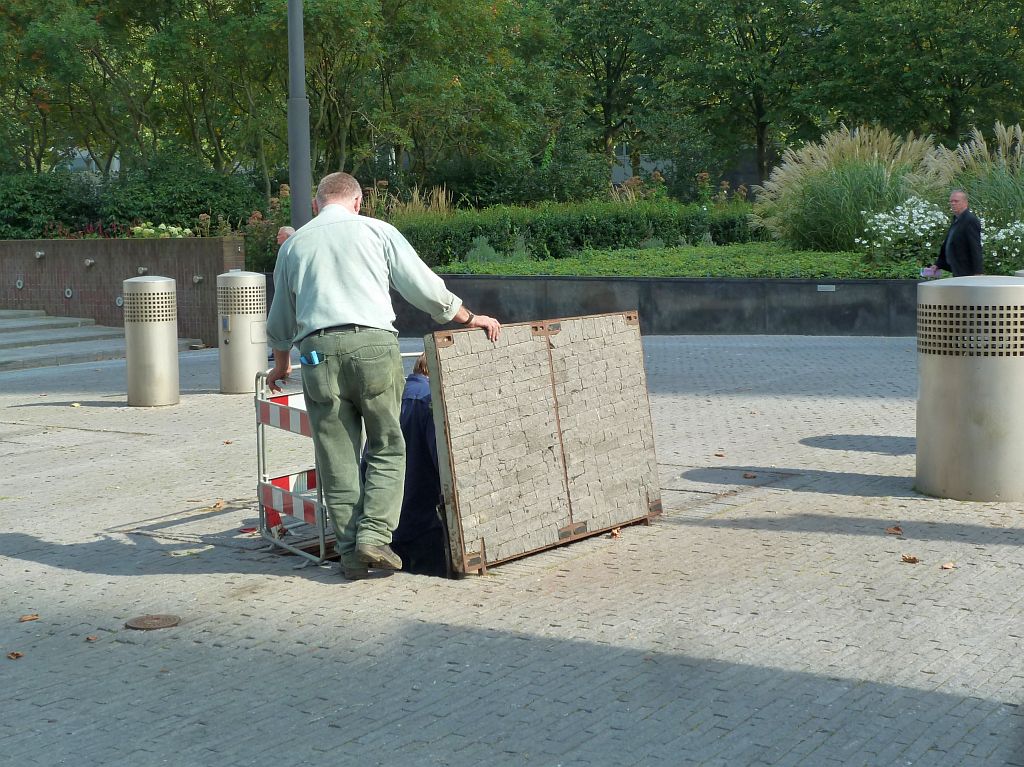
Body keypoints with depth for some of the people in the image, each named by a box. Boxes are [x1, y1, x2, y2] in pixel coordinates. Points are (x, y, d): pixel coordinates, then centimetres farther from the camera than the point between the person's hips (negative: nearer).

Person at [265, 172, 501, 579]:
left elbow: (280, 320, 28)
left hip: (318, 351, 2)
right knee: (387, 448, 8)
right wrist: (470, 318, 24)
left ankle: (351, 552, 8)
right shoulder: (377, 230, 12)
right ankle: (374, 535, -6)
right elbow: (425, 288, 10)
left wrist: (281, 364, 44)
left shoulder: (293, 244, 20)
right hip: (373, 345, -2)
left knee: (337, 458, 7)